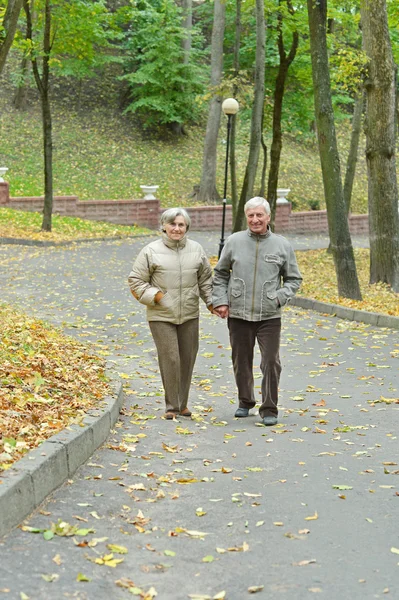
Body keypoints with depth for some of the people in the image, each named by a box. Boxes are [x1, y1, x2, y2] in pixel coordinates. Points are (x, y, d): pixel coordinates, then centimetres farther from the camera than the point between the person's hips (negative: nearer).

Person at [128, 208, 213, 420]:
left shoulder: (196, 249, 8)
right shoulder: (151, 251, -4)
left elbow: (205, 279, 17)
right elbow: (136, 281, -1)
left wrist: (211, 301, 8)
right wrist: (155, 295, -12)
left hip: (189, 315, 4)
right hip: (161, 316, -4)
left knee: (187, 359, 9)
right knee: (169, 359, -7)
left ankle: (182, 404, 23)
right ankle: (172, 406, 5)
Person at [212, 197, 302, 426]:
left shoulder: (282, 245, 2)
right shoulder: (234, 242, 3)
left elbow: (294, 279, 10)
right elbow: (220, 274, 12)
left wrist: (280, 297, -6)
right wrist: (220, 301, 1)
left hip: (269, 316, -1)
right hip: (238, 315, 1)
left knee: (271, 363, -5)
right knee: (241, 362, 12)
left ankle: (269, 409, 6)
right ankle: (245, 402, 31)